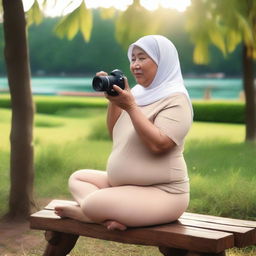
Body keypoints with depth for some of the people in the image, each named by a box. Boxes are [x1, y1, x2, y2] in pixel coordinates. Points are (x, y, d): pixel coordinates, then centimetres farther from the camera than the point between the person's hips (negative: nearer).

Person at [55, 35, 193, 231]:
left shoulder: (175, 99, -13)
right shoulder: (140, 93, 12)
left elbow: (158, 144, -26)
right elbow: (115, 133, 16)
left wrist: (130, 107, -22)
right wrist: (113, 100, 1)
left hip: (161, 193, -10)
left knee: (92, 204, -30)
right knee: (77, 178, 10)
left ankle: (78, 211, 3)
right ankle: (108, 214, -13)